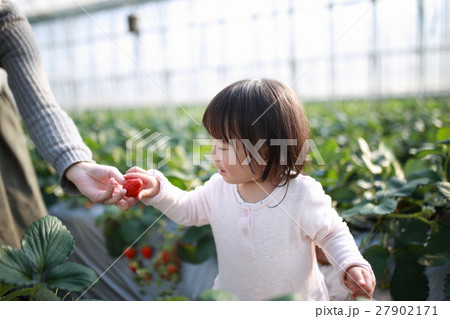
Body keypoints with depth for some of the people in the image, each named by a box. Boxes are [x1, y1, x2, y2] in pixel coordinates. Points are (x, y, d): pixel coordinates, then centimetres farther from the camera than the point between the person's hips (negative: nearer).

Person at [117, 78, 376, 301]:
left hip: (296, 303, -3)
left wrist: (351, 264, -26)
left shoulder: (301, 194, -23)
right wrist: (157, 190, -12)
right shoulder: (219, 189, -10)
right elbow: (187, 209, 5)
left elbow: (333, 234, -9)